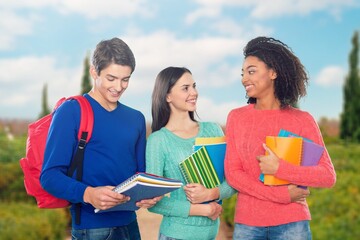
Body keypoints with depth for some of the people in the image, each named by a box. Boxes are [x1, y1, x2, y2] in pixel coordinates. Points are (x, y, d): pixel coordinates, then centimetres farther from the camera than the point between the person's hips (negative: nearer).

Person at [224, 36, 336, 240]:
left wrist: (279, 168, -18)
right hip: (247, 223, 2)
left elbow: (328, 176, -6)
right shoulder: (236, 117, 1)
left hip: (291, 222, -1)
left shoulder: (302, 120, -3)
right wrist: (281, 194, -12)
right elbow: (233, 173, -3)